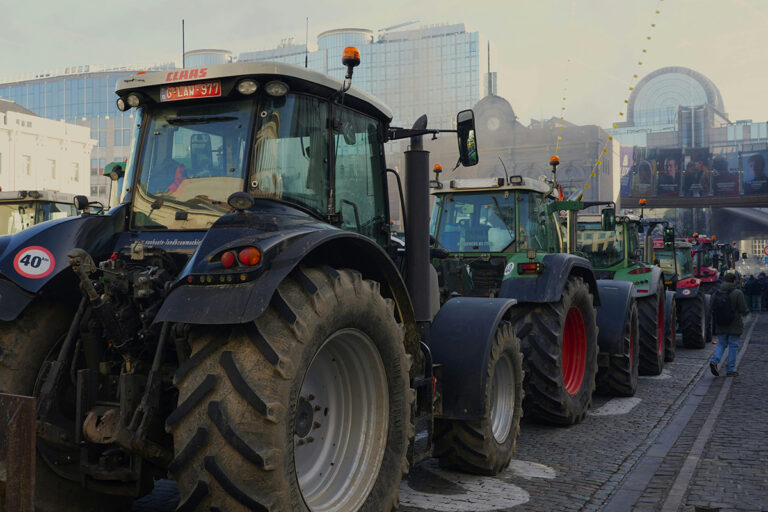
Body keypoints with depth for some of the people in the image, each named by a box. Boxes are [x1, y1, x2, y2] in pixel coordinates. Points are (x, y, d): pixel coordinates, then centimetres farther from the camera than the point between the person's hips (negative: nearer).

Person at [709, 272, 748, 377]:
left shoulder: (717, 293, 0)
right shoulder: (738, 293, -13)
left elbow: (712, 308, 3)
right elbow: (743, 309, -13)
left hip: (721, 326, 4)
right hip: (734, 325, -4)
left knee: (721, 344, 15)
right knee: (733, 346, 7)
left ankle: (714, 360, -9)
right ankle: (730, 370, 11)